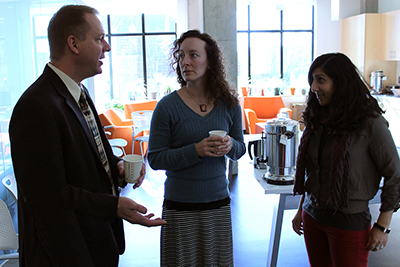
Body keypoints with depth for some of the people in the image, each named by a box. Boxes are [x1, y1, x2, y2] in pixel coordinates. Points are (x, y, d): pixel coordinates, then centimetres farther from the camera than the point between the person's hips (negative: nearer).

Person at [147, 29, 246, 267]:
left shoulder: (229, 104, 0)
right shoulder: (168, 106, -9)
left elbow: (240, 149, 10)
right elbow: (155, 158, -9)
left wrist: (230, 145, -14)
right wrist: (196, 150, -22)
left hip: (219, 202, 3)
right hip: (180, 206, -2)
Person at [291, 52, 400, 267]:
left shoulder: (370, 123, -15)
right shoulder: (317, 120, 4)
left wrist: (382, 227, -9)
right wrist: (301, 210, 13)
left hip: (350, 222, -5)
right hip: (312, 216, 5)